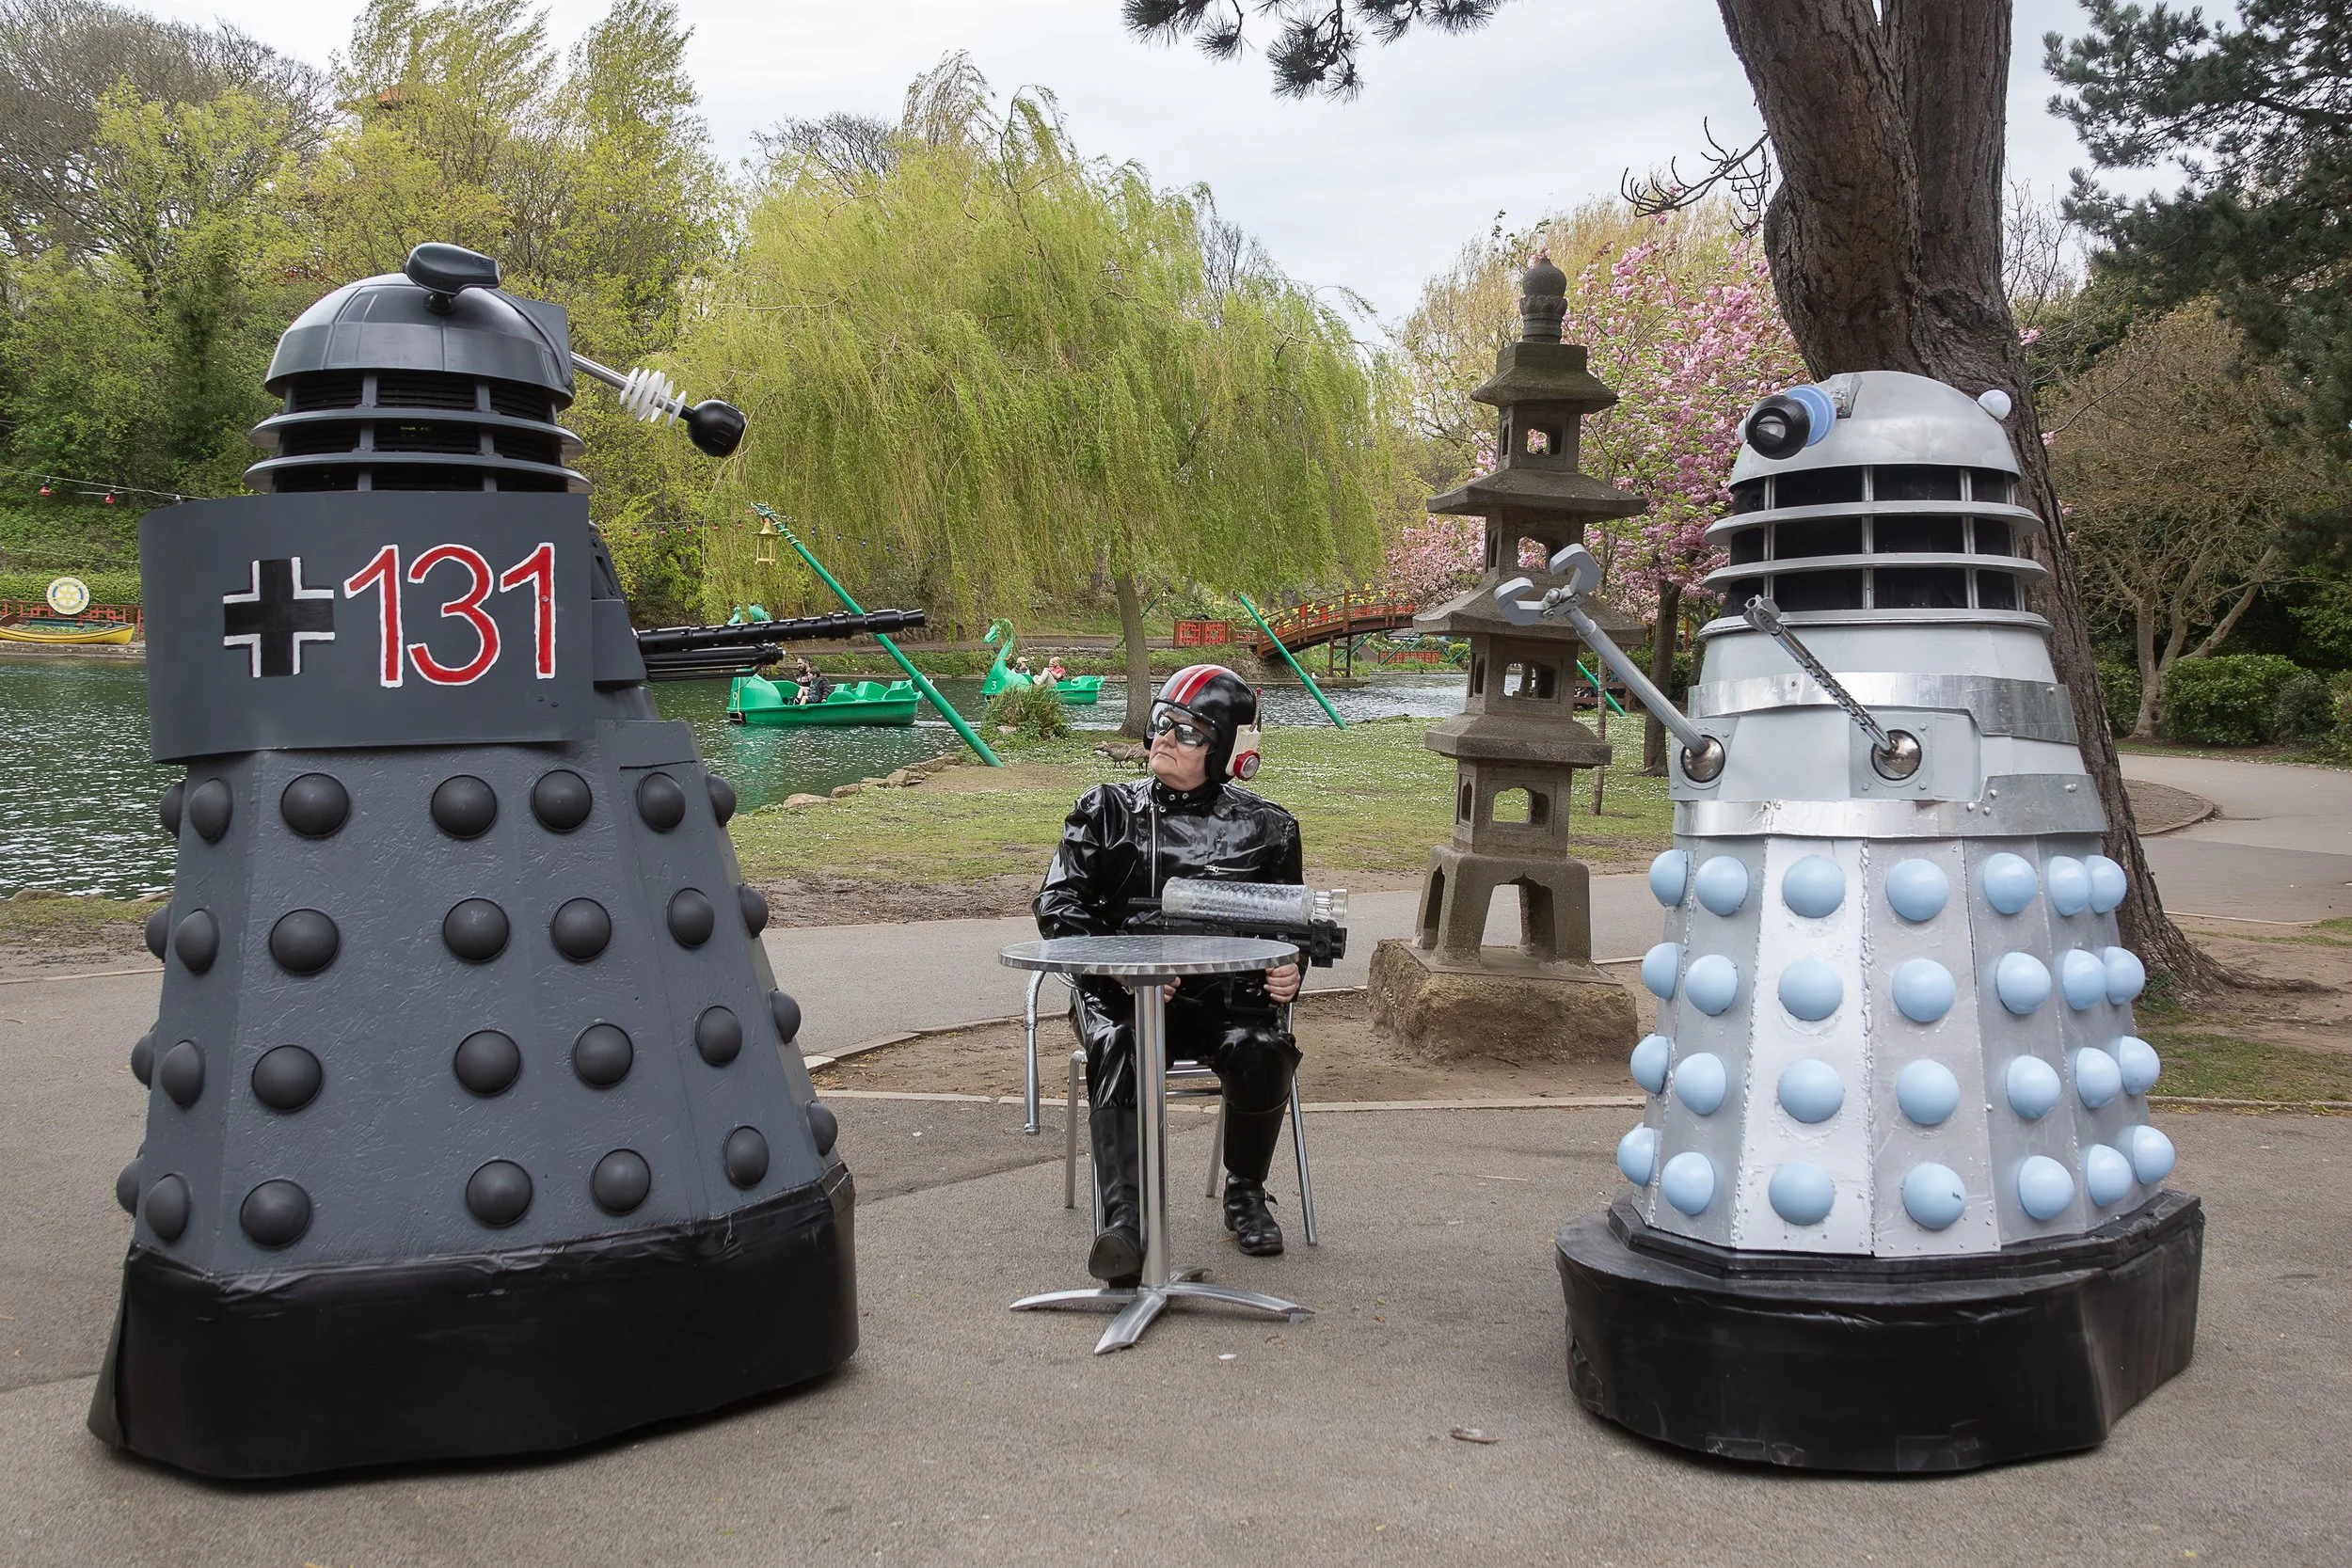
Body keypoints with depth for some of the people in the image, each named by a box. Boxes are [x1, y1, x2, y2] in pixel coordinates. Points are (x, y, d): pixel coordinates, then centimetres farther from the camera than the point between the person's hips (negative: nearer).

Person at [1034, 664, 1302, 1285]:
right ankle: (1122, 1222, -39)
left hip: (1224, 992, 1)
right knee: (1117, 1048, -34)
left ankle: (1245, 1193, -2)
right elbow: (1059, 905, 4)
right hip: (1119, 990, -1)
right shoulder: (1107, 811, 12)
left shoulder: (1264, 828, 14)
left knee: (1263, 1049, -30)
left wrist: (1289, 973, -5)